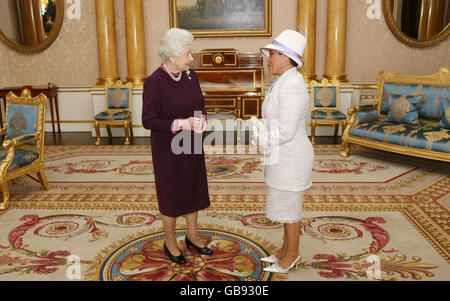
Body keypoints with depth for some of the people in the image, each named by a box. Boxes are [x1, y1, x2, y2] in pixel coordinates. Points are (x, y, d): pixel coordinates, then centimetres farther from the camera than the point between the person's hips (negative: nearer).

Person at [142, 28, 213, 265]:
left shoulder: (190, 75, 0)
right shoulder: (155, 82, -19)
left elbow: (200, 104, 10)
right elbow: (148, 121, -17)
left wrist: (201, 120, -13)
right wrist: (180, 123, -26)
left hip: (191, 144, 6)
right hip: (168, 147, -6)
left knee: (194, 189, 16)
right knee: (171, 193, 8)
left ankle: (192, 236, 36)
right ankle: (170, 243, 29)